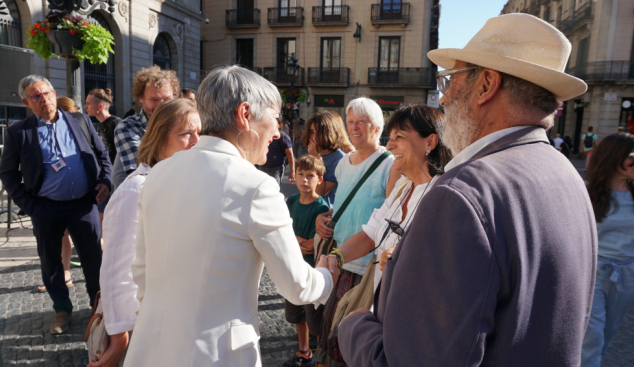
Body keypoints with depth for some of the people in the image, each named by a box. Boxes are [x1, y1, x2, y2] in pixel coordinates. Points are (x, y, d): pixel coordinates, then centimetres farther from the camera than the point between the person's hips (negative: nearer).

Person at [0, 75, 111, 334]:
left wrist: (104, 181, -2)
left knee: (94, 258, 8)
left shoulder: (79, 121, 4)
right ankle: (62, 310, 33)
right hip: (46, 209, 0)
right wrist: (26, 204, -4)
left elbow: (102, 153, 12)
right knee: (50, 262, 13)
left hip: (84, 204, 1)